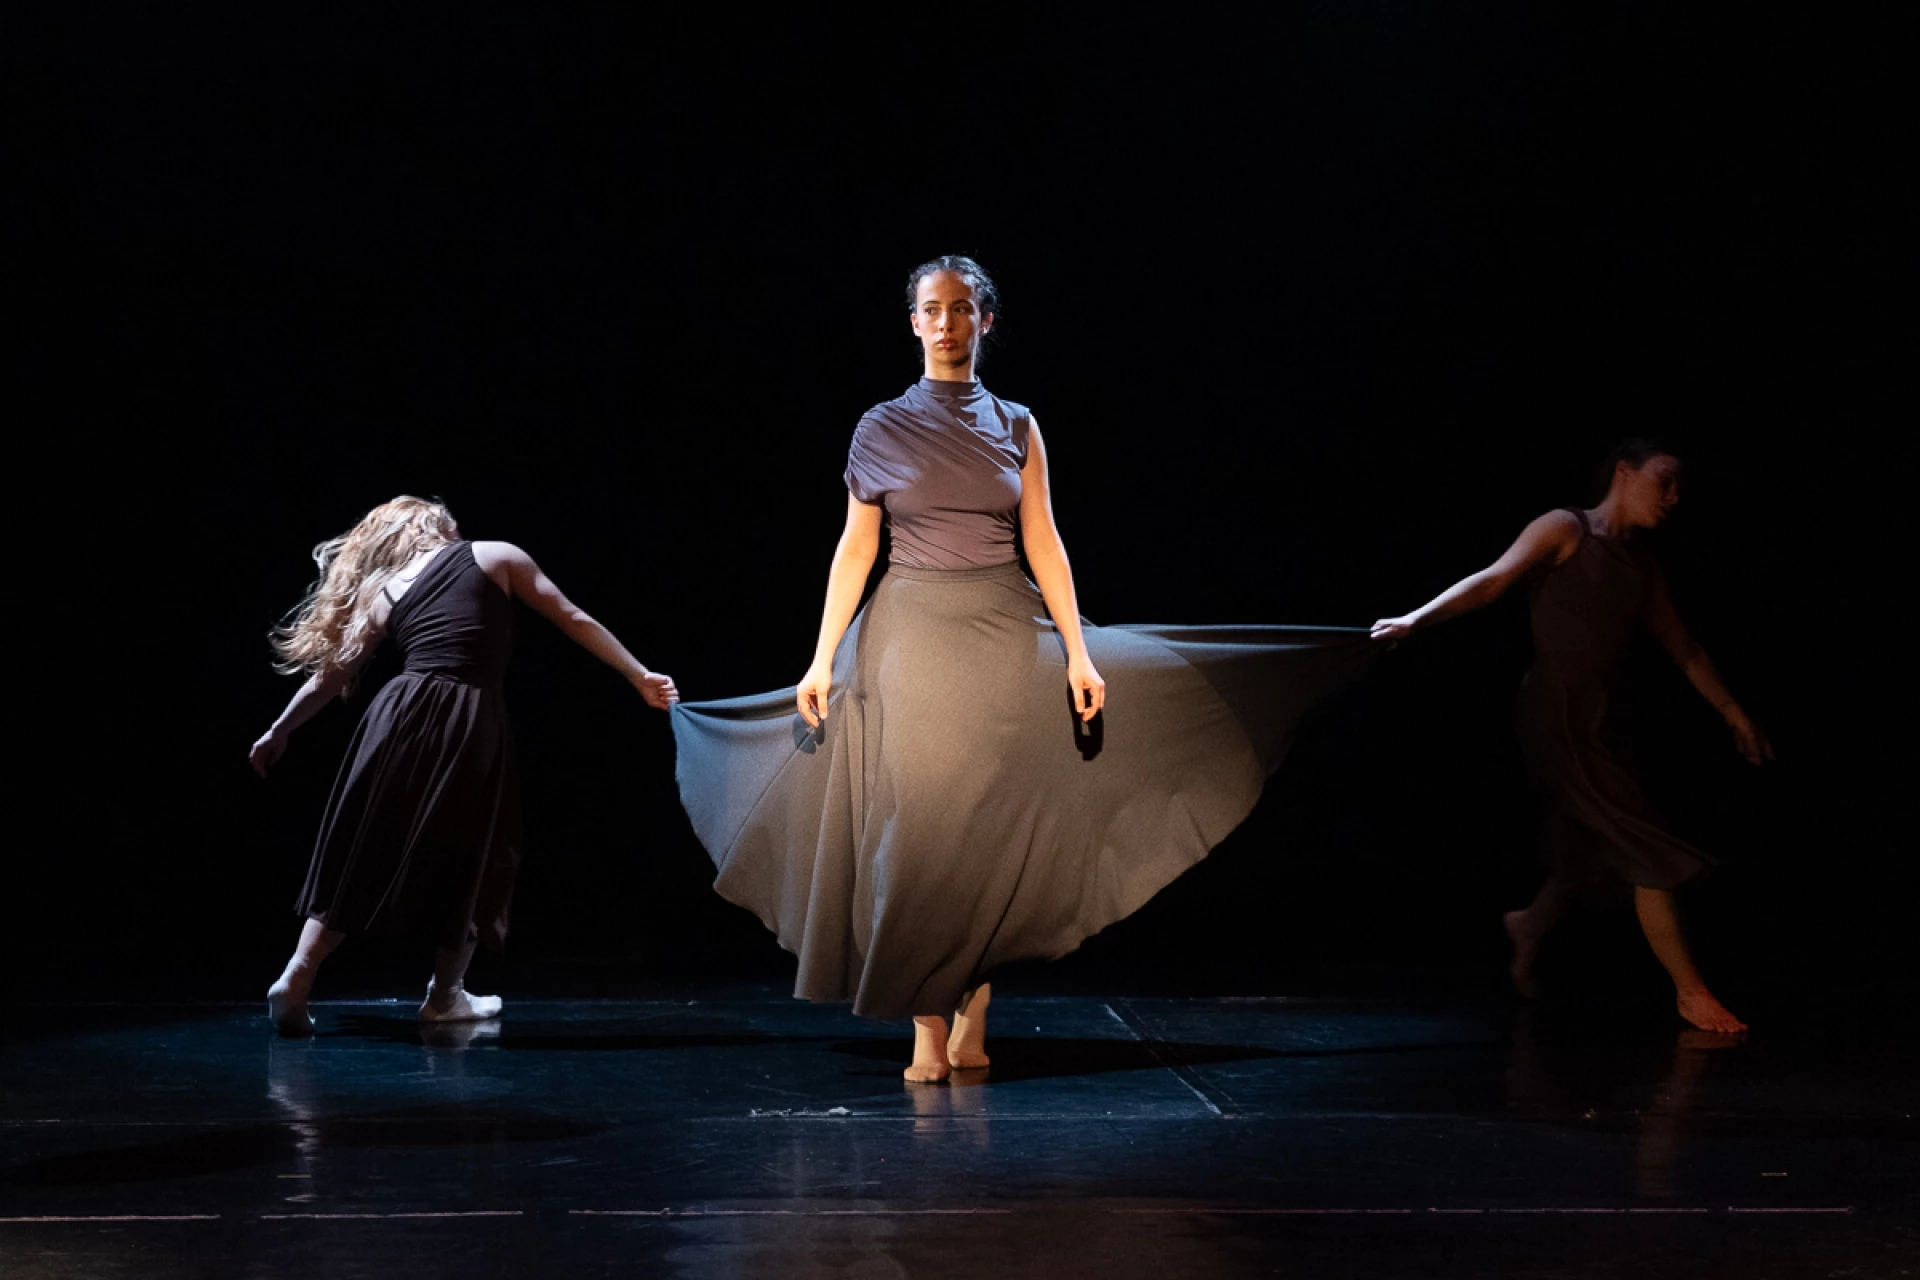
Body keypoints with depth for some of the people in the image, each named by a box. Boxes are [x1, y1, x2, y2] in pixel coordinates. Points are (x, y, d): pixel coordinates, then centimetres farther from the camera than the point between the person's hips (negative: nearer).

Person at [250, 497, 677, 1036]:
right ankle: (445, 996, 23)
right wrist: (641, 676, 16)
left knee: (360, 858, 11)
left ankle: (296, 981, 5)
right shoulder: (497, 556, 14)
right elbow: (575, 621, 11)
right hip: (471, 724, -2)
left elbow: (331, 673, 22)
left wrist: (279, 732, 34)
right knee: (465, 864, 14)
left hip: (402, 715, 2)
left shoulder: (384, 590, 19)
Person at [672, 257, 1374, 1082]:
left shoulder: (1015, 428, 8)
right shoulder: (882, 429, 5)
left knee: (992, 823, 0)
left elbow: (1043, 546, 4)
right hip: (912, 637, -1)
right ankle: (927, 1029, 1)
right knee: (918, 822, -4)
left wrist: (1078, 653, -4)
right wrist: (824, 659, -2)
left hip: (1003, 640, 1)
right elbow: (854, 548, 4)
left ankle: (972, 1020, 9)